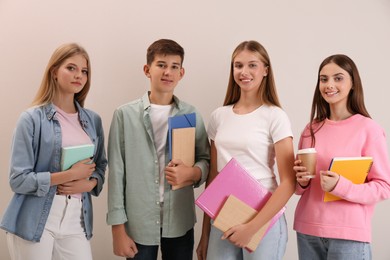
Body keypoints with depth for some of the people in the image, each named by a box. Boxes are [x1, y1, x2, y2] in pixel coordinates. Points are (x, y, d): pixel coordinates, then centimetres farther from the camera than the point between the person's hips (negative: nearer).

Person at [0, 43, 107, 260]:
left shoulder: (93, 120, 7)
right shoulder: (33, 118, -6)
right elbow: (19, 180, -9)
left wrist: (89, 184, -6)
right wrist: (69, 175, -16)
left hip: (76, 220, 4)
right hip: (35, 221, -3)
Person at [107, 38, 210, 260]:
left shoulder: (192, 115, 2)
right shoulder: (125, 115, -3)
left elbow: (206, 161, 9)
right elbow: (116, 173, -3)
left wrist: (192, 172, -14)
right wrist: (118, 228, -6)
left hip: (180, 222, 2)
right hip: (138, 223, -2)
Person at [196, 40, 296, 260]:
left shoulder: (275, 116, -7)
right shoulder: (219, 116, 5)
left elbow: (288, 183, -11)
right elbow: (213, 177, 9)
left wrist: (252, 227, -16)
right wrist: (205, 233, 10)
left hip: (264, 221, -4)